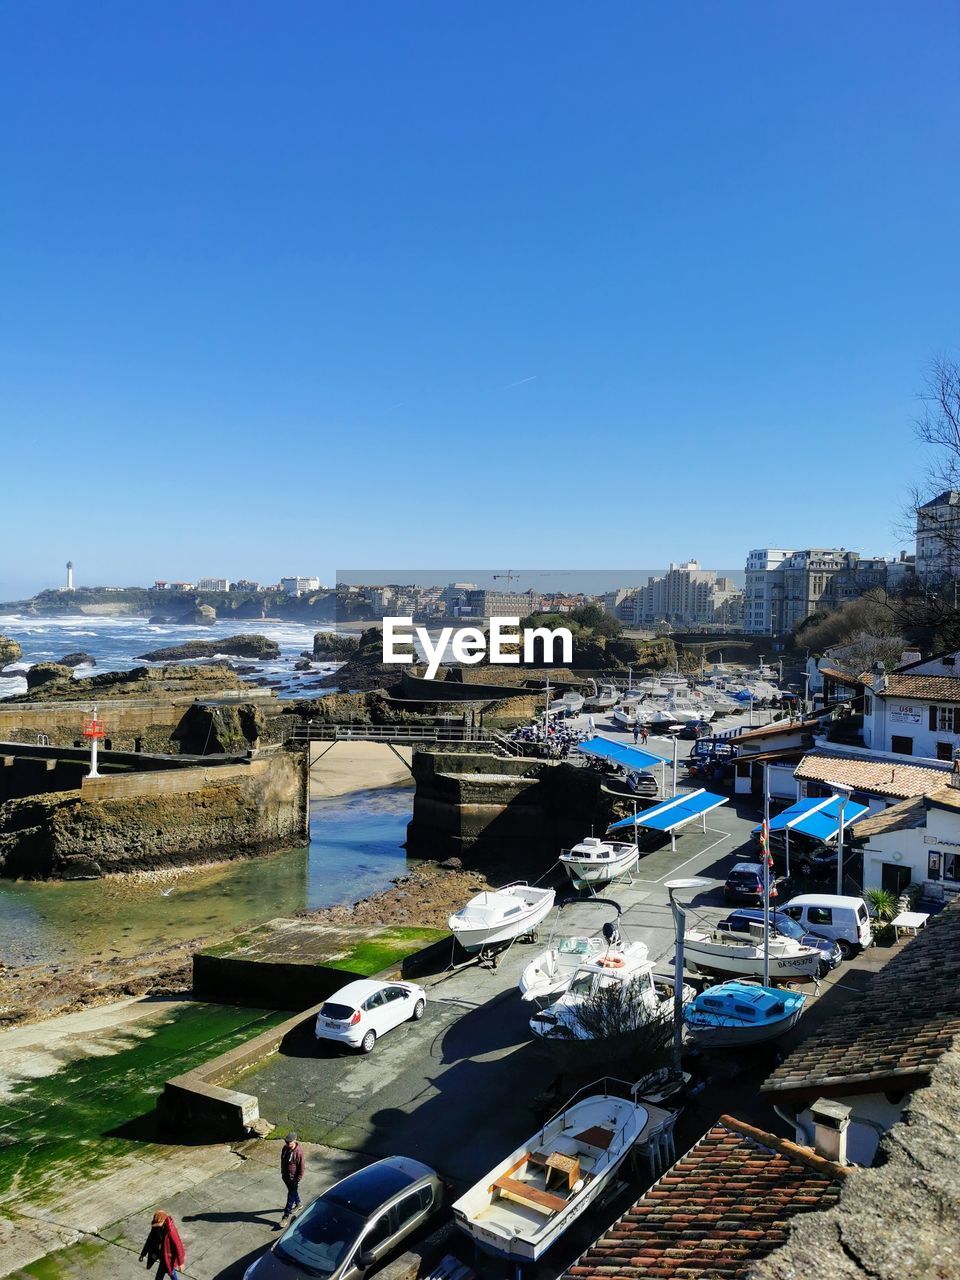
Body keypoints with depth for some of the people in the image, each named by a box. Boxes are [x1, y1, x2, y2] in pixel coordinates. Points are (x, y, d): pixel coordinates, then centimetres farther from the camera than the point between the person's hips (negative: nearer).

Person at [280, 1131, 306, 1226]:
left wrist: (298, 1180, -16)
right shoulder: (285, 1148, -9)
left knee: (291, 1197, 2)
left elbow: (301, 1167, -20)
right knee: (293, 1192, 26)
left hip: (293, 1178, -7)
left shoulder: (298, 1152, -29)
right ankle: (298, 1204, 49)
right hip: (285, 1176, 7)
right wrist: (282, 1172, 16)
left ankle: (287, 1216, 13)